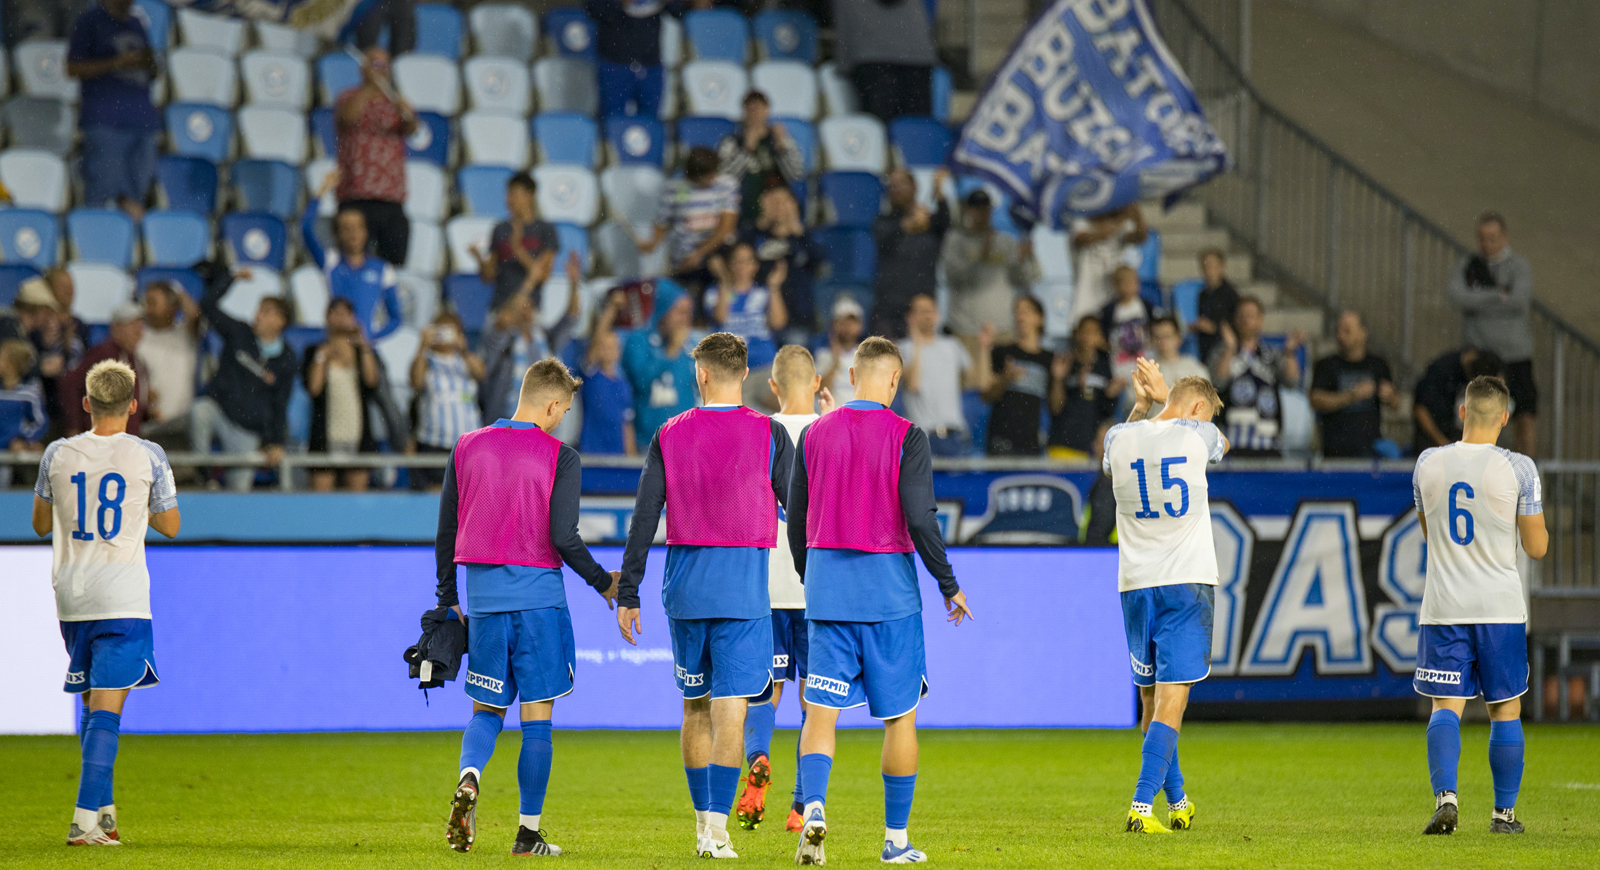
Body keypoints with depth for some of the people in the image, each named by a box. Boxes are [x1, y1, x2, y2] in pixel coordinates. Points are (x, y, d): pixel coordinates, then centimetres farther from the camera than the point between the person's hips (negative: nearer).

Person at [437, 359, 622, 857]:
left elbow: (446, 532, 9)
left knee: (487, 709, 13)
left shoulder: (467, 448, 6)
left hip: (483, 597, 3)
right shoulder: (560, 458, -7)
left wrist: (448, 600, 19)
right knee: (537, 717, 5)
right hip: (538, 598, -3)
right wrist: (604, 582, 3)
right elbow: (564, 537, -13)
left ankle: (469, 778, -18)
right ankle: (528, 833, 6)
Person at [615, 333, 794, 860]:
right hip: (744, 588, -2)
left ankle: (703, 823, 20)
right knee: (730, 710, -5)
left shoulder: (670, 435, 2)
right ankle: (716, 830, -14)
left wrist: (628, 595, 5)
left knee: (695, 707, 14)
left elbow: (643, 519, 1)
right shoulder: (769, 435, -3)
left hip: (684, 587, 2)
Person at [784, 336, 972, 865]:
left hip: (827, 588, 3)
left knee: (821, 711, 1)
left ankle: (814, 806, -24)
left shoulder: (814, 434, 5)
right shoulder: (906, 437, -8)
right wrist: (949, 585, -1)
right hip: (889, 589, -3)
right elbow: (920, 519, -12)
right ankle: (896, 839, 12)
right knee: (900, 716, 8)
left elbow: (796, 521, 10)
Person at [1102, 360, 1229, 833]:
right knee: (1170, 701, -7)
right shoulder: (1198, 435, -3)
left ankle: (1178, 803, 27)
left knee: (1150, 698, 15)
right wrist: (1165, 397, 29)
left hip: (1135, 584, 4)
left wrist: (1141, 404, 37)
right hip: (1188, 582, -4)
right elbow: (1222, 445, 24)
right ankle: (1141, 806, -18)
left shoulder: (1120, 439, 4)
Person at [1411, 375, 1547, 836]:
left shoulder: (1428, 463, 1)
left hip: (1443, 607, 1)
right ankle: (1504, 812, 12)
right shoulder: (1518, 469, -8)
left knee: (1446, 706, 1)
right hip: (1501, 607, -1)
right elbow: (1537, 547, -1)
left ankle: (1445, 795, -20)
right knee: (1506, 709, 10)